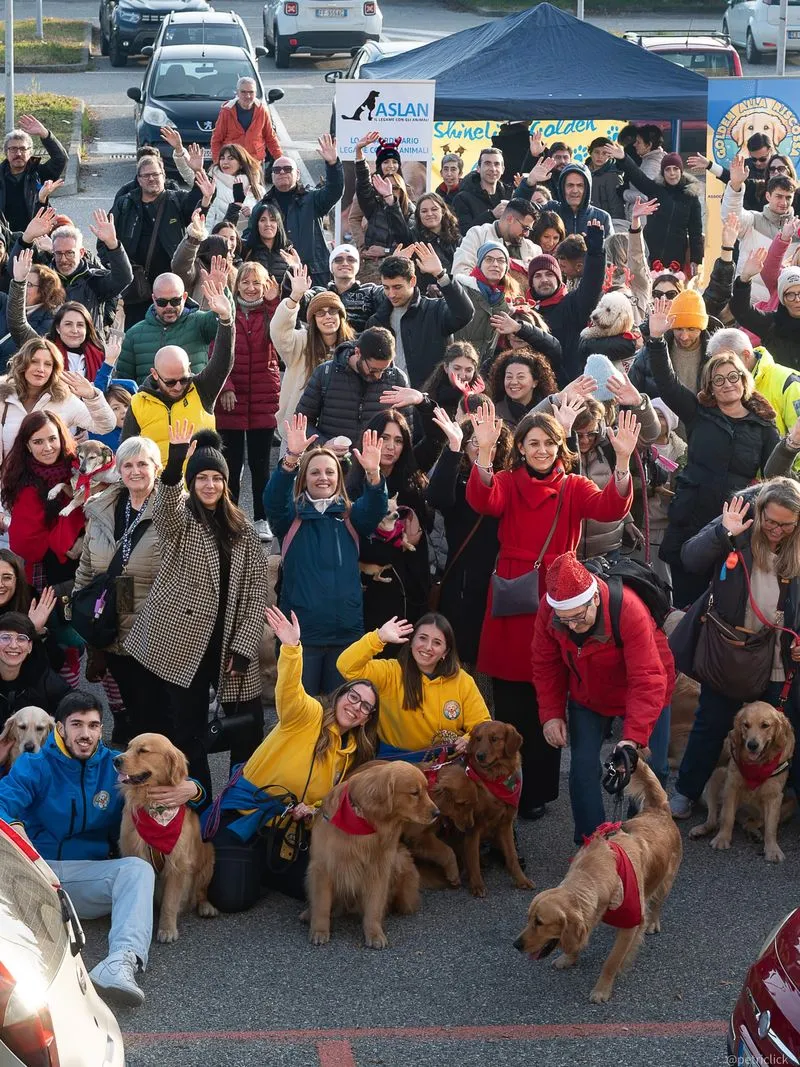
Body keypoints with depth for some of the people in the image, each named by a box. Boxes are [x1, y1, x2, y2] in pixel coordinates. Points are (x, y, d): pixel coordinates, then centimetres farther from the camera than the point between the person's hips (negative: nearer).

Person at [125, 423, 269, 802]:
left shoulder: (242, 530, 11)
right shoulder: (180, 518, 2)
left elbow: (256, 591, 6)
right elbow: (165, 508, -25)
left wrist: (243, 646, -4)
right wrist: (174, 465, -44)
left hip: (231, 643, 3)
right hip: (185, 642, -3)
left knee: (249, 725, 1)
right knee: (187, 731, -2)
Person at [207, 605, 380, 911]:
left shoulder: (353, 753, 10)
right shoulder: (309, 715, -9)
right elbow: (289, 692, -30)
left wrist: (315, 811, -9)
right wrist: (291, 647, -49)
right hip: (247, 811, -6)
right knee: (232, 897, -22)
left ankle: (259, 868, 11)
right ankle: (234, 863, 15)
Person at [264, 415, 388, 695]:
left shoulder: (350, 516, 9)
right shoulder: (292, 516, 4)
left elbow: (376, 508, -10)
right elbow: (273, 499, -16)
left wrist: (373, 473, -32)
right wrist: (291, 459, -33)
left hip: (346, 631, 2)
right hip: (301, 630, -2)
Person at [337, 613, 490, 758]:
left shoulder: (463, 682, 2)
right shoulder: (390, 673, -4)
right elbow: (347, 667, -17)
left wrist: (468, 741, -18)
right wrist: (380, 637, -24)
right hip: (395, 759, -3)